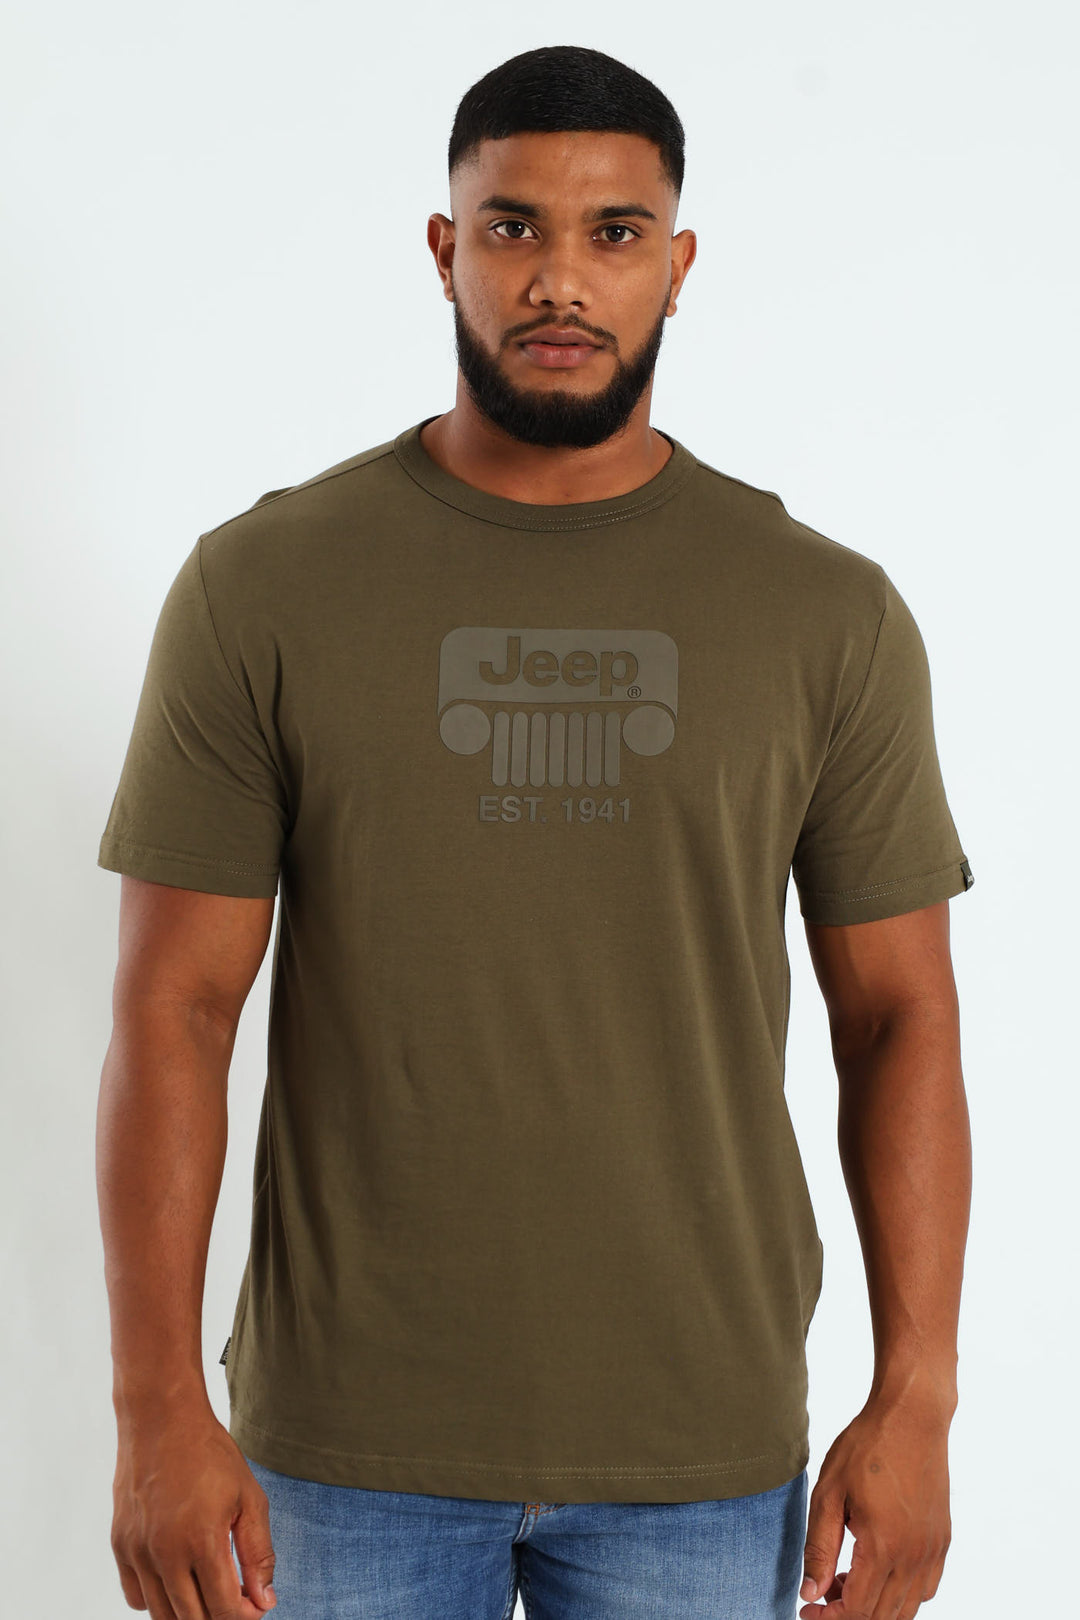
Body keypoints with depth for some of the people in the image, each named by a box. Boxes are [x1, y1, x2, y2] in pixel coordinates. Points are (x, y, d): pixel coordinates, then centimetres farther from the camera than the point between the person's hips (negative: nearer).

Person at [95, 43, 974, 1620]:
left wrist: (915, 1399, -4)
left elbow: (899, 1017, 1)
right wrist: (159, 1405, -9)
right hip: (347, 1435, 0)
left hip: (702, 1448, 1)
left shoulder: (830, 614, -2)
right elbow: (174, 1010, -5)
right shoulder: (263, 585, -4)